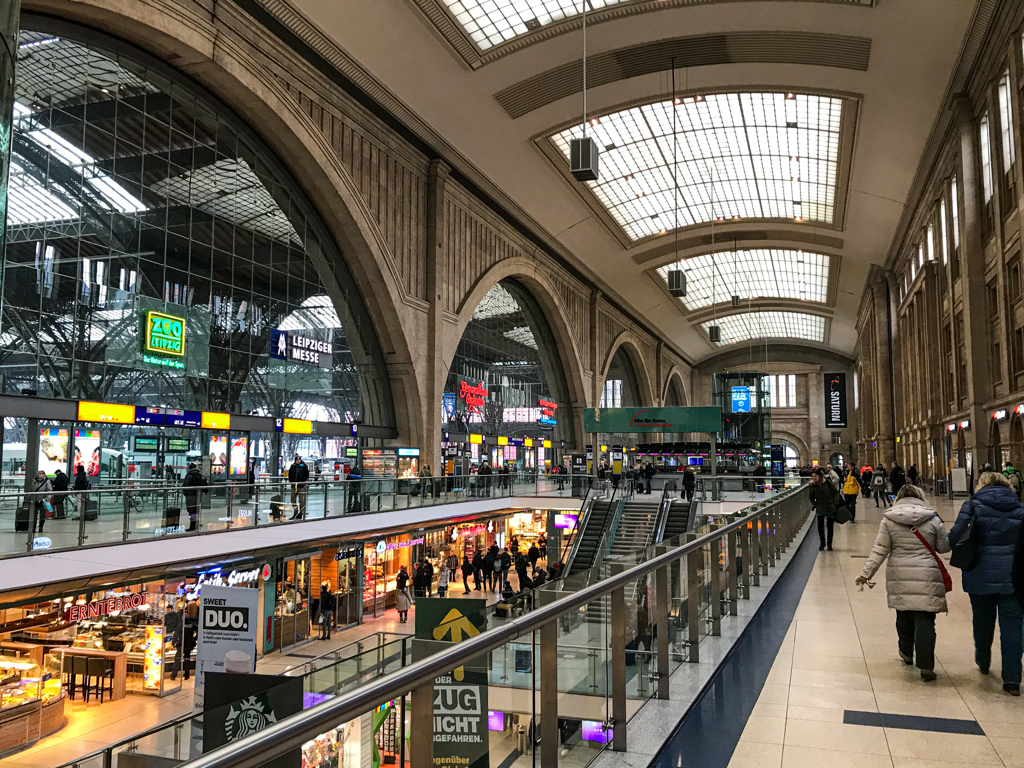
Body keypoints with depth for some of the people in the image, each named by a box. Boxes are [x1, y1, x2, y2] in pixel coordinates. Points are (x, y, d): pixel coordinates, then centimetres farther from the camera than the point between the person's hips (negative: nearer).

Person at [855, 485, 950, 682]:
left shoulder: (888, 520, 1)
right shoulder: (932, 518, 0)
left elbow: (879, 550, -2)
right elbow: (944, 547, 7)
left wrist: (866, 573, 3)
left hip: (900, 578, 2)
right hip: (926, 577, -1)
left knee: (903, 615, 19)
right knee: (925, 621, -1)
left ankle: (907, 653, 37)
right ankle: (926, 667, -3)